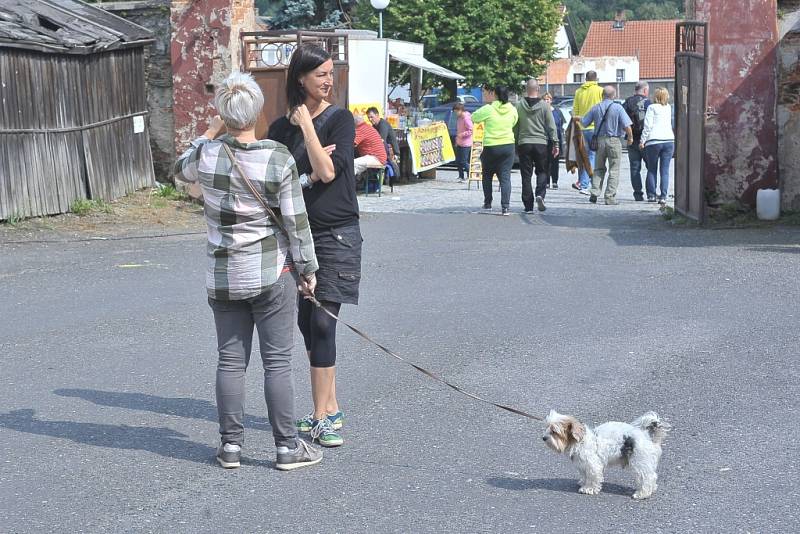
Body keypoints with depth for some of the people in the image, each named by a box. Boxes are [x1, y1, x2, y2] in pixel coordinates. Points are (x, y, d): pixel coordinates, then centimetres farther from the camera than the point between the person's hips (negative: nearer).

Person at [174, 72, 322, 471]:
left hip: (222, 277, 3)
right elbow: (296, 222, -8)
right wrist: (307, 269, 3)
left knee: (230, 360, 10)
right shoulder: (278, 159, -12)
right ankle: (287, 446, 9)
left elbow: (180, 171, 19)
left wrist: (210, 133, 23)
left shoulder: (206, 154, -6)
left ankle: (231, 445, 16)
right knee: (277, 362, 4)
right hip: (271, 274, -2)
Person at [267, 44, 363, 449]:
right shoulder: (281, 128, 8)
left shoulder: (339, 119, -3)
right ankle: (330, 409, 20)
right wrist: (309, 175, -11)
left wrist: (306, 124, -13)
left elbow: (328, 171, -16)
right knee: (306, 323, 8)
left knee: (322, 322, -10)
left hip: (337, 235, -5)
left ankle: (322, 417, -5)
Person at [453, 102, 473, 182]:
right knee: (458, 161, 10)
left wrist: (462, 134, -22)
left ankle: (469, 176, 4)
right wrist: (457, 140, 21)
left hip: (466, 144, -9)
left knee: (463, 161, -7)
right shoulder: (458, 118, 12)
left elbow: (471, 130, -18)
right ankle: (461, 177, 18)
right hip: (459, 143, 9)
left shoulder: (466, 118, -17)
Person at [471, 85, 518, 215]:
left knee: (487, 175, 17)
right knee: (505, 177, 0)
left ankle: (488, 203, 20)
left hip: (491, 147, -2)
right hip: (508, 146, 2)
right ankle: (505, 207, -10)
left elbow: (474, 118, 2)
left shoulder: (488, 109, -11)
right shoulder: (512, 110, 1)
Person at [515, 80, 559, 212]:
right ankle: (540, 194, -13)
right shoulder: (544, 105, -2)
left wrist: (515, 144, 14)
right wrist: (555, 143, 3)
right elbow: (551, 126, -2)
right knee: (542, 171, 12)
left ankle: (528, 205, 3)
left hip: (524, 143, 1)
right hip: (541, 143, -1)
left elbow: (515, 127, 6)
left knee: (526, 175, 5)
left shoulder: (519, 106, 1)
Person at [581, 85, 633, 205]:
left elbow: (583, 123, 9)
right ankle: (610, 197, -1)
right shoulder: (618, 108, -7)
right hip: (614, 141, -3)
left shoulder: (595, 108, 3)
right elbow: (627, 126, -12)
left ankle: (594, 193, 4)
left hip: (599, 140, 3)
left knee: (598, 169, 15)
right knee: (614, 170, 2)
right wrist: (630, 137, 4)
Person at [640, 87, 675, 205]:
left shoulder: (652, 107, 0)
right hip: (669, 139, 3)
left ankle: (651, 195, 5)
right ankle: (663, 196, -5)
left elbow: (648, 125, -6)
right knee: (665, 170, 2)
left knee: (652, 169, 7)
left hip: (654, 141, -3)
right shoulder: (669, 107, 15)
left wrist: (642, 140, -2)